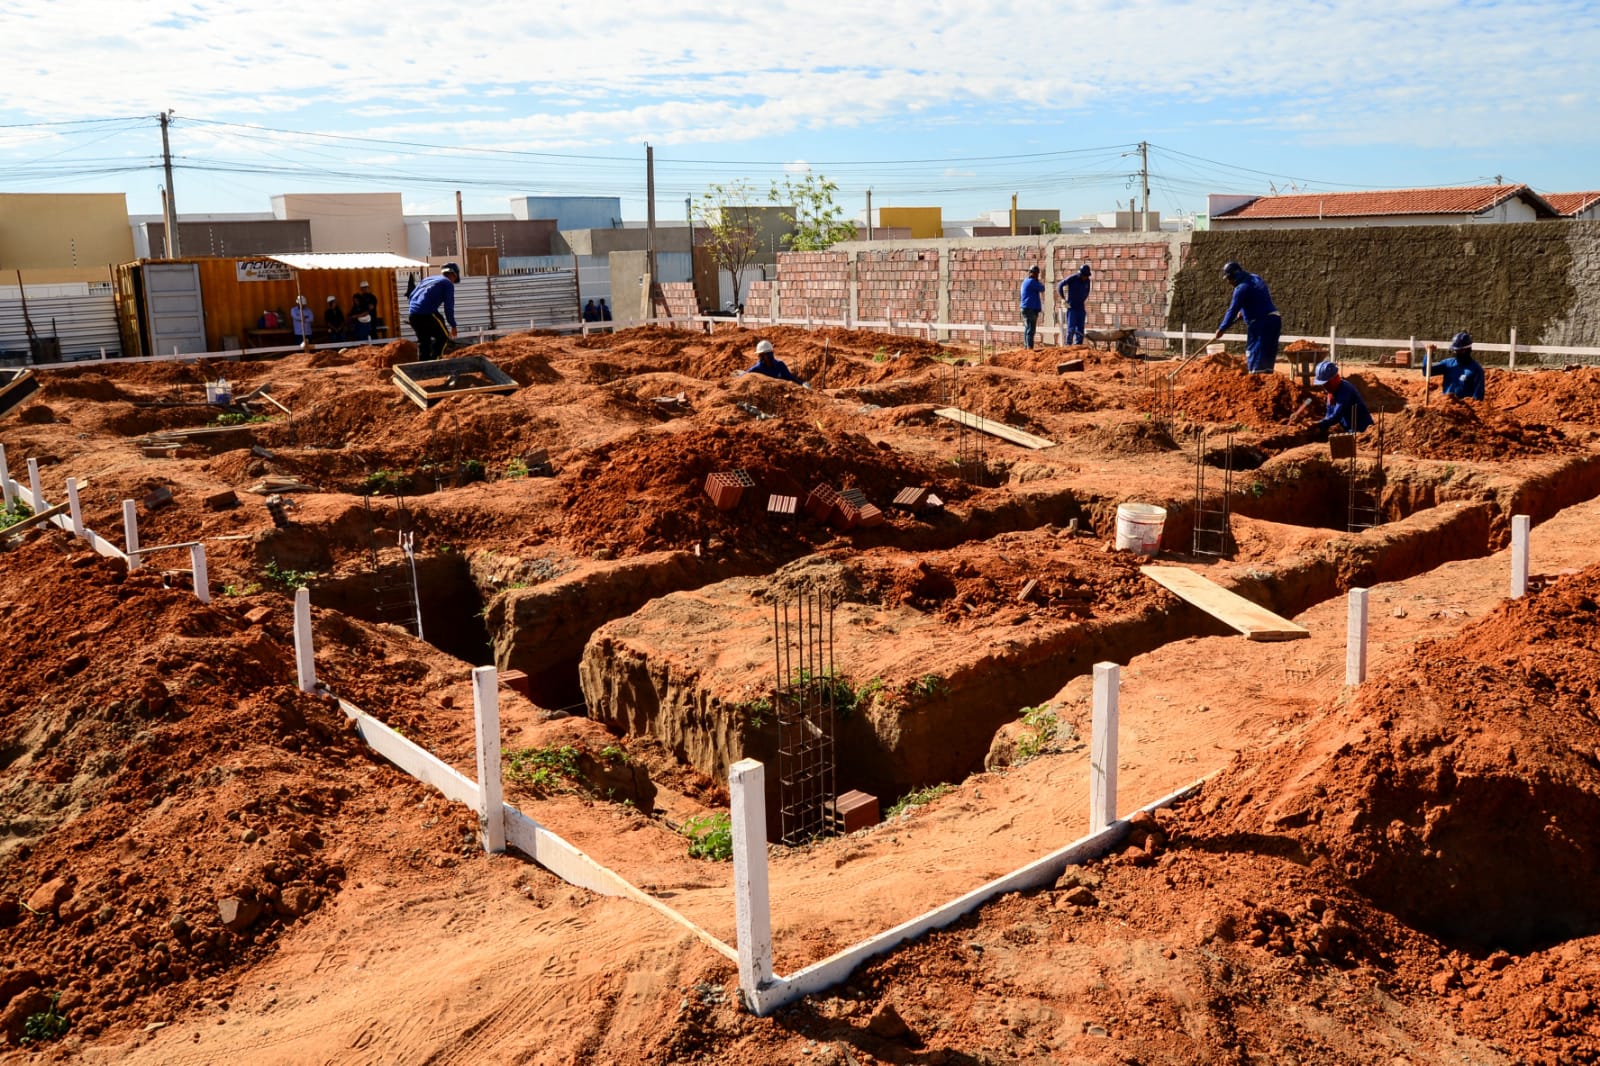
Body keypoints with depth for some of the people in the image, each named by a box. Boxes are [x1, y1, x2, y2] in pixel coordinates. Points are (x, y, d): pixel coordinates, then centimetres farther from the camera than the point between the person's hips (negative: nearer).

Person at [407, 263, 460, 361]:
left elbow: (411, 296, 26)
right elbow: (449, 306, -1)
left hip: (413, 313, 7)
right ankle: (434, 359, -4)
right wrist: (453, 325, 4)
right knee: (443, 336, 8)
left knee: (423, 341, 16)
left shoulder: (427, 279, 29)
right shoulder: (448, 283, 7)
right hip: (428, 313, -7)